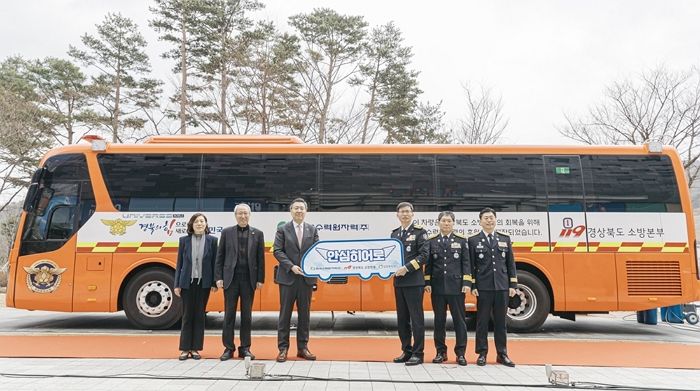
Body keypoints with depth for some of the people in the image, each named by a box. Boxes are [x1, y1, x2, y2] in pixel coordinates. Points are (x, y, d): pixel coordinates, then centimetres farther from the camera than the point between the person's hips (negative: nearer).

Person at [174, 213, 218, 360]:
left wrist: (214, 283, -4)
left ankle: (195, 348, 15)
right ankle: (185, 349, 13)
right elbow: (179, 264, 5)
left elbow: (214, 263, 2)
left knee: (200, 315, 6)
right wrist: (177, 284, 1)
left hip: (204, 283, 0)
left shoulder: (212, 240, 2)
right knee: (187, 315, 5)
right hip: (187, 282, 0)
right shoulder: (184, 240, 4)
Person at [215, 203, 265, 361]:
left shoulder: (257, 234, 6)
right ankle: (228, 348, 12)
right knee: (229, 314, 3)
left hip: (249, 280, 1)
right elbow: (220, 256, 4)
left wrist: (260, 279, 0)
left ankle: (245, 348, 14)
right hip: (230, 279, 0)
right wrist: (218, 277, -3)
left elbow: (261, 258, 5)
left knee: (247, 315, 6)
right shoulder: (227, 232, 5)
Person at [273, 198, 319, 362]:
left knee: (304, 313, 7)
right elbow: (277, 251, -4)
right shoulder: (282, 230, 2)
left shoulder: (313, 230, 10)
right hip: (288, 277, -2)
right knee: (285, 313, 3)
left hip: (307, 277, 2)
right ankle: (283, 348, 10)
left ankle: (303, 347, 16)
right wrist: (291, 266, -15)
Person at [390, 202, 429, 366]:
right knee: (402, 318, 11)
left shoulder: (419, 231, -3)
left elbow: (424, 255, -11)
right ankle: (406, 351, 22)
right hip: (398, 281, 6)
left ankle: (417, 354, 7)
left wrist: (407, 268, -18)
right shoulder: (394, 233, 15)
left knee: (416, 318, -2)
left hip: (414, 281, -6)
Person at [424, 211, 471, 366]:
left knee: (459, 319, 2)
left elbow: (466, 262, 0)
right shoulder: (432, 241, 6)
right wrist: (427, 283, 0)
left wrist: (467, 283, -8)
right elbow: (428, 263, 6)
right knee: (439, 320, 7)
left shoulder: (461, 240, 3)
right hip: (438, 286, 1)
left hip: (456, 285, -1)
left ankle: (460, 353, 11)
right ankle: (441, 352, 16)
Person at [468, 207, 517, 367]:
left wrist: (513, 285, 4)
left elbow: (510, 264, 10)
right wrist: (472, 286, -6)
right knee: (482, 322, 3)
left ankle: (502, 354, 17)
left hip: (502, 287, 3)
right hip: (483, 288, -2)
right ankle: (482, 354, 11)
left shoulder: (505, 239, 11)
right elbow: (470, 265, 0)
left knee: (501, 322, 8)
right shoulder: (473, 241, 2)